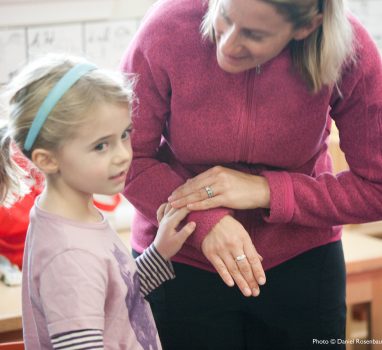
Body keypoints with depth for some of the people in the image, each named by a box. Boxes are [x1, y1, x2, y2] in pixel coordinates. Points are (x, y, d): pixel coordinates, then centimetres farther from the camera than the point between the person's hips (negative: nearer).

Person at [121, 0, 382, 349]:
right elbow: (126, 157, -14)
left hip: (301, 262, 1)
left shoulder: (348, 48, -21)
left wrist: (265, 190, -24)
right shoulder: (167, 29, -23)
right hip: (183, 263, 0)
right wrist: (205, 223, -27)